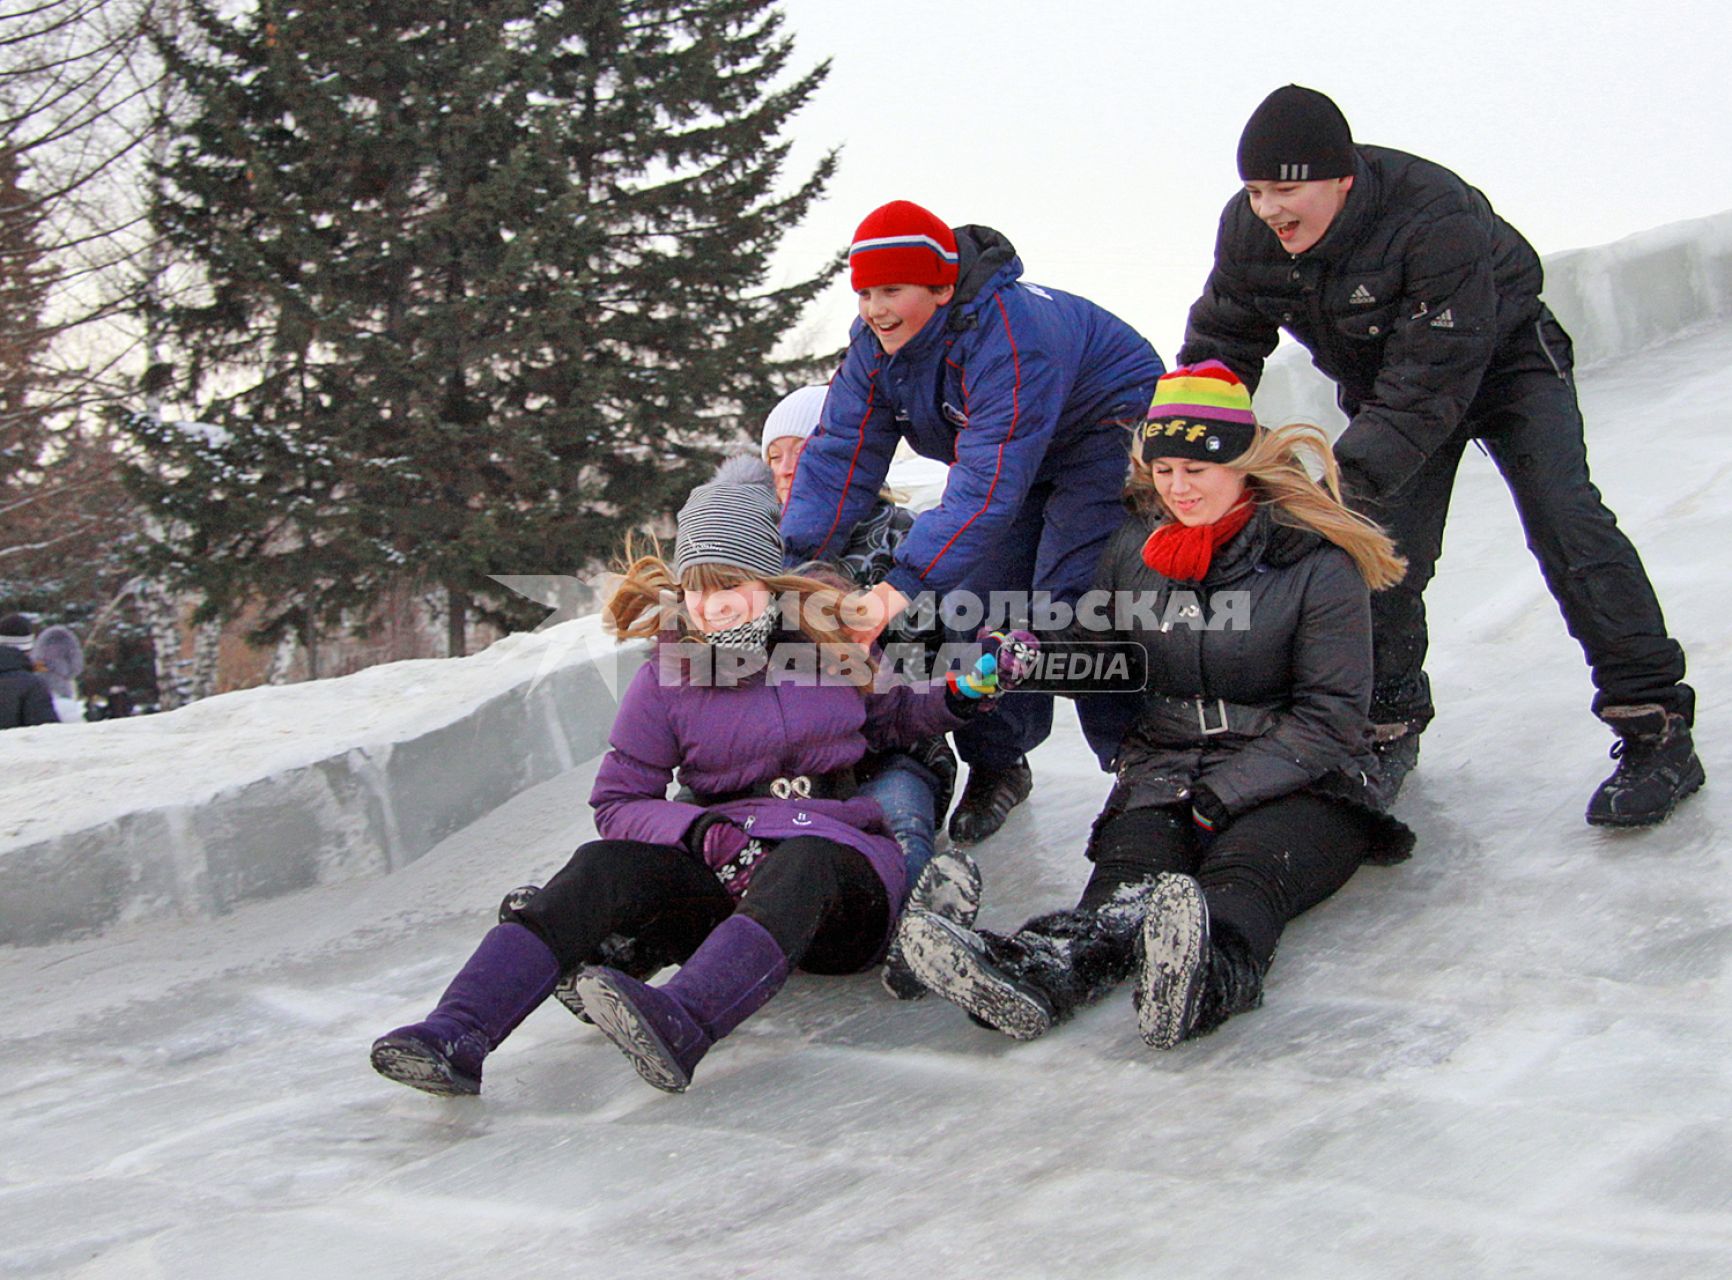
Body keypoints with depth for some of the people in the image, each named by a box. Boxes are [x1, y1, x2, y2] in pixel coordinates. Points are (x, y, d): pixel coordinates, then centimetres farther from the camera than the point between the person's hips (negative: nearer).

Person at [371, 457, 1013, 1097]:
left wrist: (966, 690, 1)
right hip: (724, 876, 1)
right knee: (607, 864, -27)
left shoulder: (836, 645, 4)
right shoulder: (667, 679, 3)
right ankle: (456, 1035, -42)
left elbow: (893, 716, 21)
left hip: (846, 877, -1)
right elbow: (617, 804, 3)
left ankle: (680, 1023, -63)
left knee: (804, 860, -37)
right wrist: (702, 831, -17)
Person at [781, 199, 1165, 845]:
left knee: (1072, 601, -19)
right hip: (1009, 450, 8)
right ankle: (996, 765, 8)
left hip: (1106, 427, -7)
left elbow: (988, 481, -45)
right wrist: (792, 560, -27)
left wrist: (908, 582, -51)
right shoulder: (876, 342, -13)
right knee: (978, 599, -5)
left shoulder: (1009, 333, -38)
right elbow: (841, 453, -14)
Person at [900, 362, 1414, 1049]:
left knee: (1244, 873, -37)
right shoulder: (1134, 547, 11)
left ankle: (1206, 971, -72)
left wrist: (1219, 797, -18)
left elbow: (1331, 718, -7)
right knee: (1128, 875, -31)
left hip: (1296, 782, -3)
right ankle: (1047, 970, -64)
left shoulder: (1317, 562, -3)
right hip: (1165, 771, 3)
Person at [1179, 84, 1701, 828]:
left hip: (1503, 356, -5)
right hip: (1383, 385, 5)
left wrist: (1348, 482, -46)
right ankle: (1386, 726, 15)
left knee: (1565, 522, -19)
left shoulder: (1437, 217, -40)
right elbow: (1219, 349, -8)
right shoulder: (1247, 232, -21)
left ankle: (1656, 729, -15)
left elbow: (1430, 383, -40)